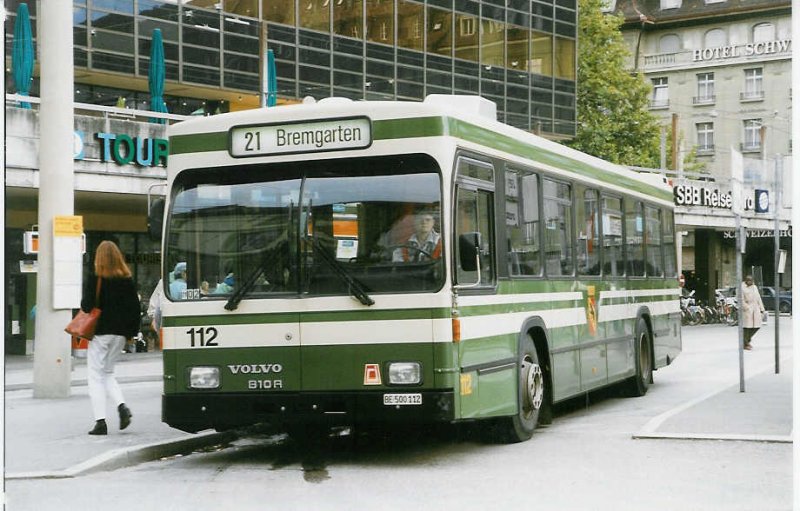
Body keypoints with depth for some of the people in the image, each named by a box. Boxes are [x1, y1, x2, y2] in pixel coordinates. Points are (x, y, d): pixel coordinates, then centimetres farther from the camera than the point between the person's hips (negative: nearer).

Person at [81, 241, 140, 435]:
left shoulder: (95, 280, -10)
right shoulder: (127, 281, 3)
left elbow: (86, 306, -14)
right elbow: (135, 308, 4)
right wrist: (132, 331, 11)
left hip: (100, 332, -5)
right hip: (120, 333, 5)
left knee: (96, 376, 3)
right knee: (108, 373, 20)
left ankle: (100, 421, -3)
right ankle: (122, 406, -3)